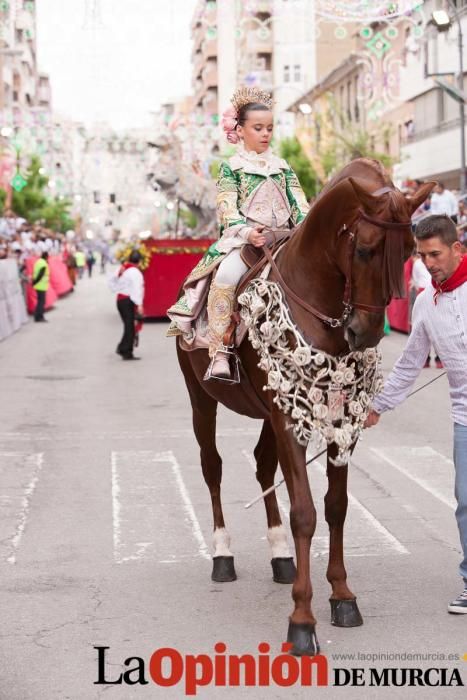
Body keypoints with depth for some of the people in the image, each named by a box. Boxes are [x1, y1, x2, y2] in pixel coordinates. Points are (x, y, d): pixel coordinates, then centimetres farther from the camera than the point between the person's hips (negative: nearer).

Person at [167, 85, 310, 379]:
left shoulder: (283, 168, 19)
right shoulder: (232, 168, 8)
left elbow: (300, 206, 12)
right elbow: (228, 212, -3)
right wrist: (248, 232, -22)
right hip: (243, 240, -4)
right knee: (226, 276, -35)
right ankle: (219, 352, -32)